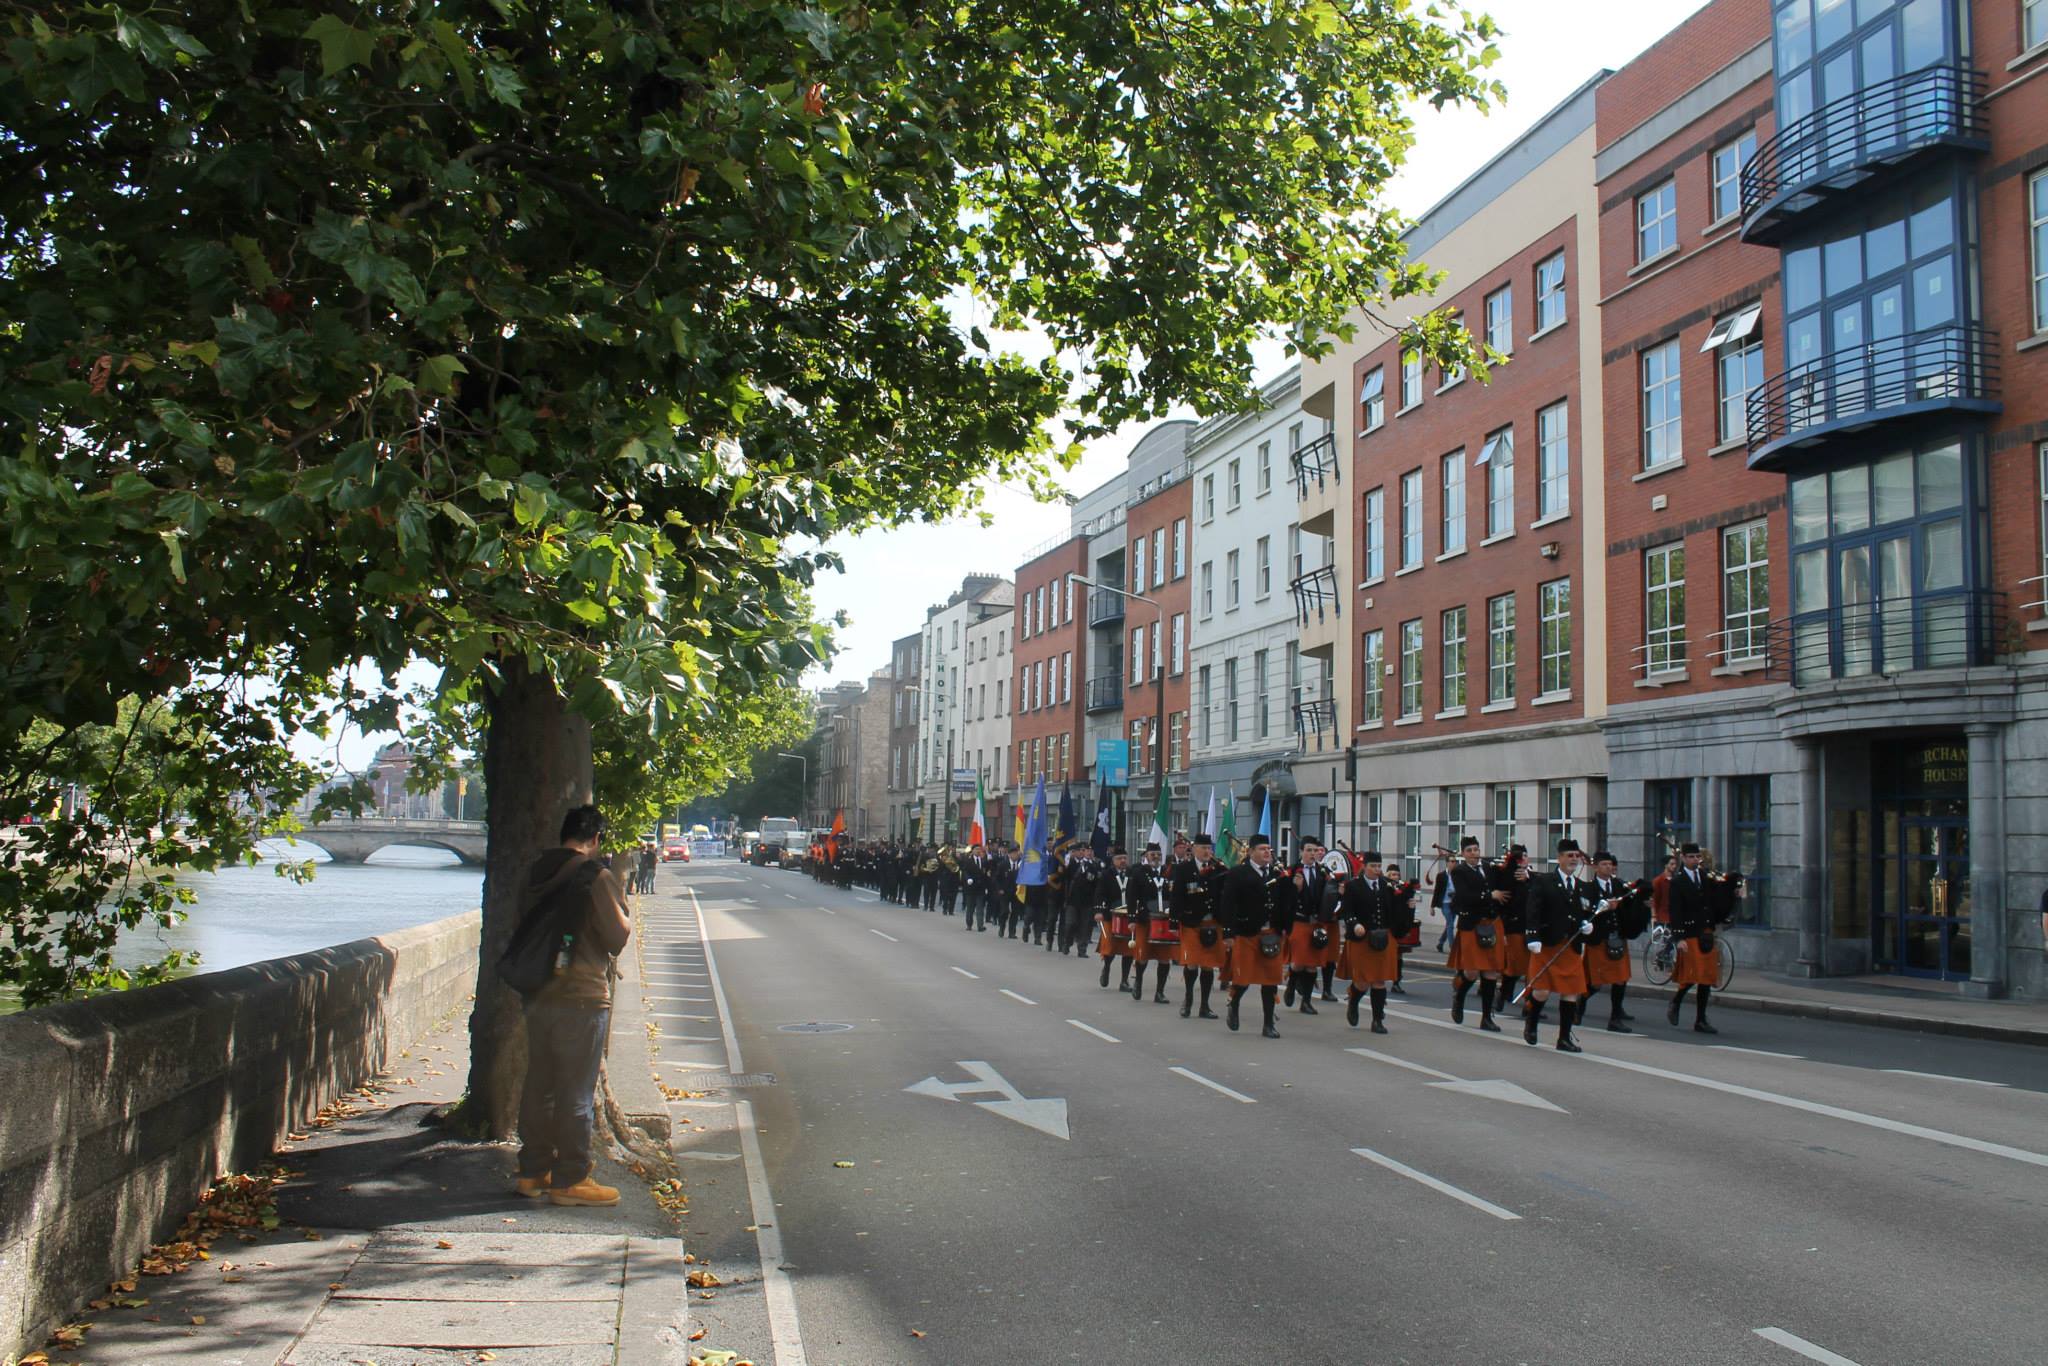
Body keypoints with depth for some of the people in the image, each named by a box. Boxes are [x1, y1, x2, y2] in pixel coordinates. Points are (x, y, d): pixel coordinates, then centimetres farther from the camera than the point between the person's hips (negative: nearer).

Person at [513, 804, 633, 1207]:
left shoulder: (535, 873, 9)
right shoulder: (597, 877, -13)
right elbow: (618, 936, -13)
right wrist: (624, 911, 5)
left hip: (538, 994, 7)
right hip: (582, 997, -7)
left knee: (538, 1085, 15)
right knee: (576, 1092, 0)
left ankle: (533, 1172, 22)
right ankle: (570, 1179, 4)